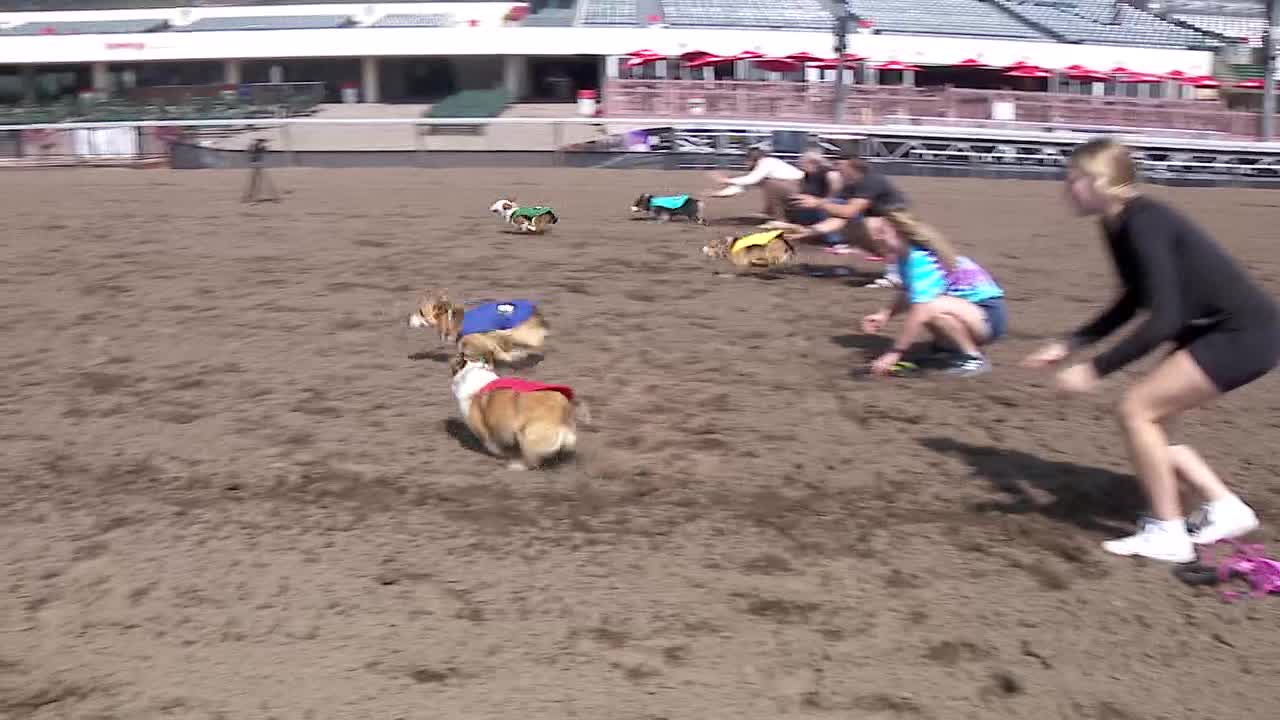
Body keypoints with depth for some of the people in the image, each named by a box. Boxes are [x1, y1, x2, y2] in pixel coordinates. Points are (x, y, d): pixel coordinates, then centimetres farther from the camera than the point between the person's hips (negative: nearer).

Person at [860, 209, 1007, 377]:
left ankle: (974, 358, -14)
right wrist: (885, 314, -2)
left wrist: (894, 353, -30)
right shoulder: (908, 255, 2)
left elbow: (920, 312, -33)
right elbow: (907, 294, 16)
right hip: (969, 308, 10)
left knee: (931, 307, -34)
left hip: (990, 315, -10)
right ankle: (949, 345, 19)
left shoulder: (921, 259, -25)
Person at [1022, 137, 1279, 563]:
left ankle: (1166, 534, 1)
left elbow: (1164, 319, -29)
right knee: (1145, 420, 10)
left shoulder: (1143, 224, -23)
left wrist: (1095, 369, -27)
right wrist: (1070, 345, 15)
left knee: (1136, 410, -11)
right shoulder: (1119, 225, 5)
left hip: (1245, 335, -10)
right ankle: (1225, 509, 20)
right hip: (1216, 330, 10)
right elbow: (1134, 302, 19)